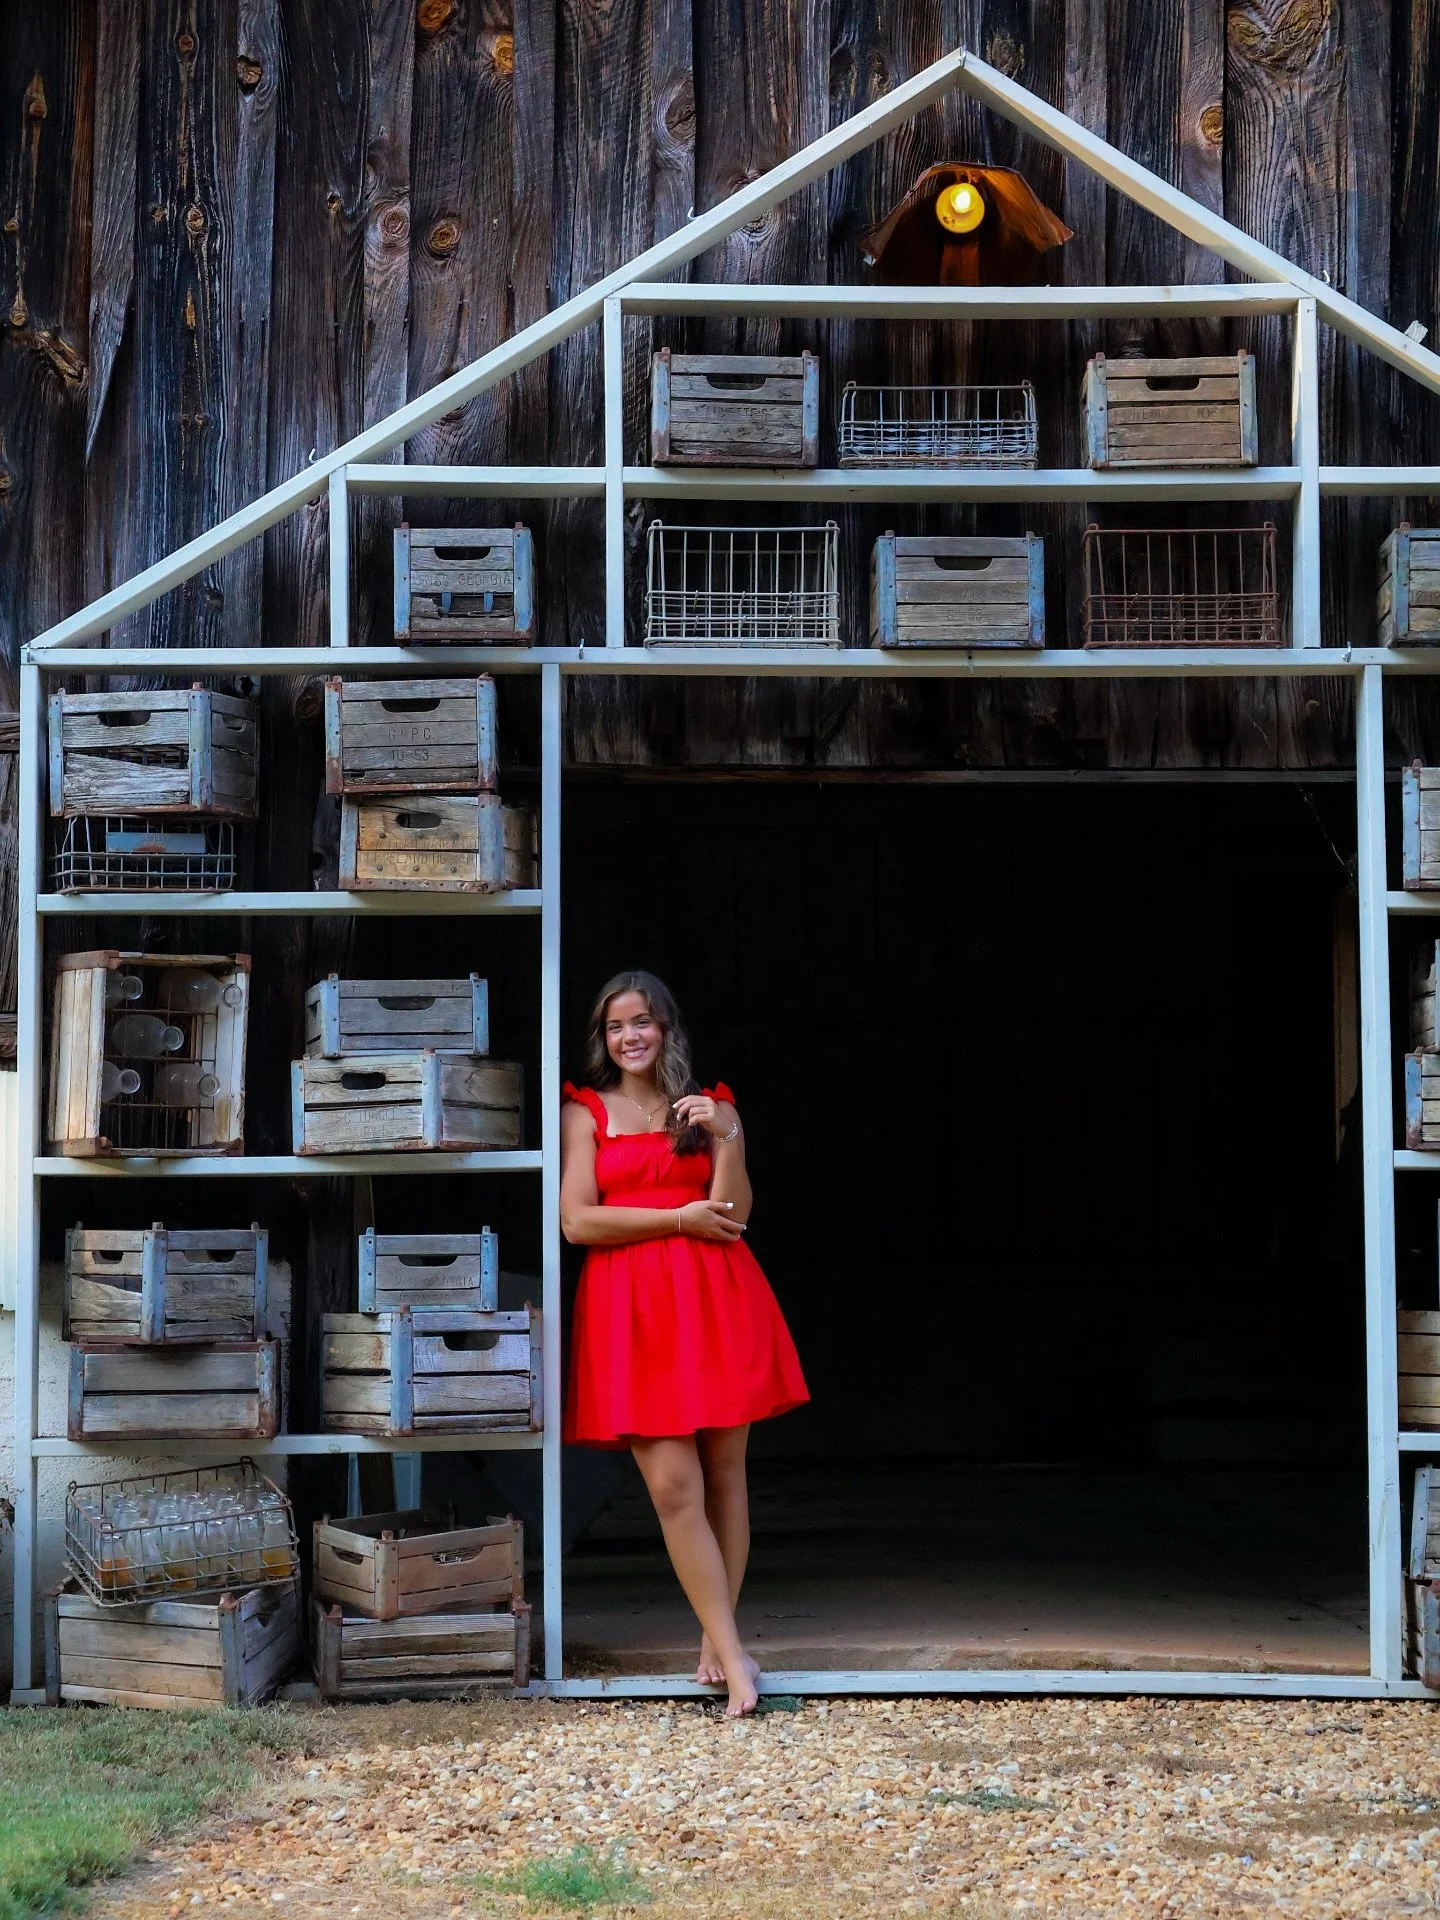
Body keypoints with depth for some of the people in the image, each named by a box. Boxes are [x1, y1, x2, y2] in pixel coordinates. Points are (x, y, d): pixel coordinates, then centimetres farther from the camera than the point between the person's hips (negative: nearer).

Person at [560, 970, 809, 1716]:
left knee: (724, 1472, 3)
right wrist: (681, 1219, -5)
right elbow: (577, 1220, -3)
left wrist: (725, 1139, -12)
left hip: (717, 1300, 2)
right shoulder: (585, 1112, 9)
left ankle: (715, 1642, 14)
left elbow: (733, 1216, 2)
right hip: (631, 1306, -1)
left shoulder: (711, 1108, 12)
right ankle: (732, 1655, -4)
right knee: (674, 1487, -8)